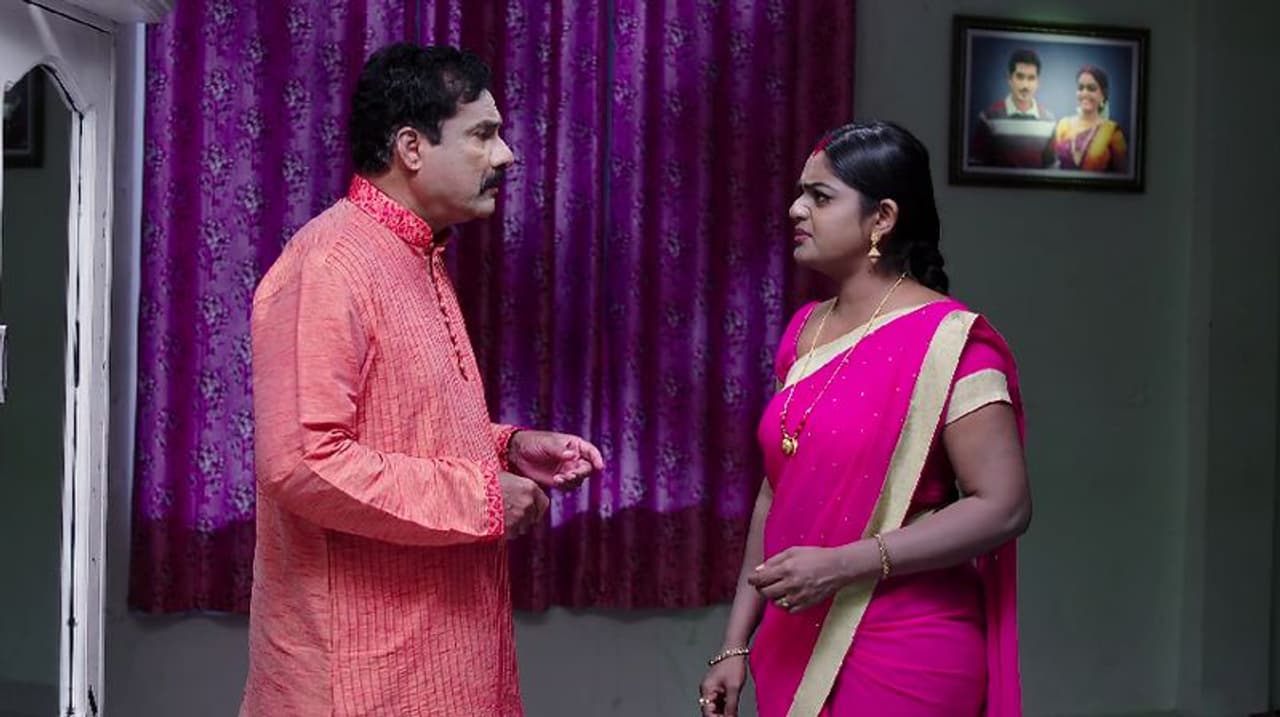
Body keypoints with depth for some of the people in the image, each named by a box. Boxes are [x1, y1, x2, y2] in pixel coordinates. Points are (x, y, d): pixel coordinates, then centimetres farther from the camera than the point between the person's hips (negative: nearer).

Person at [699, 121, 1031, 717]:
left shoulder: (946, 339, -13)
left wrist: (844, 564, -23)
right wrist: (735, 647, 10)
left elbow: (1004, 507, -18)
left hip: (902, 660, -6)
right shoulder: (803, 331, 8)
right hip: (796, 651, 7)